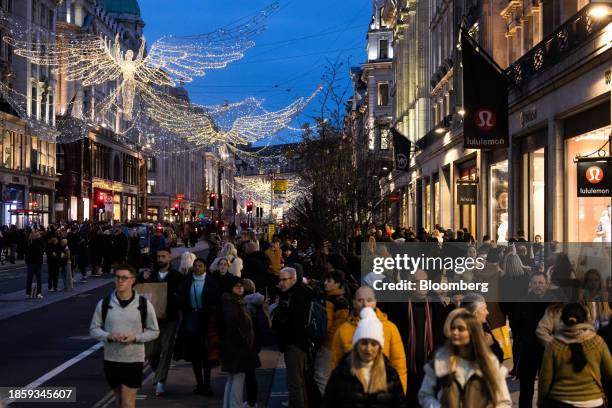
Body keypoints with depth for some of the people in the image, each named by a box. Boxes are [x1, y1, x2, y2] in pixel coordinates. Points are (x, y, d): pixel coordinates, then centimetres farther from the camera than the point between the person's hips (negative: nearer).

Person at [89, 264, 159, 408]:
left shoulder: (144, 304, -4)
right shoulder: (104, 304, -1)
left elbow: (154, 331, 2)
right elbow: (94, 329, 5)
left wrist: (135, 338, -16)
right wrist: (109, 336, -15)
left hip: (134, 360, -2)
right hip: (111, 359, 3)